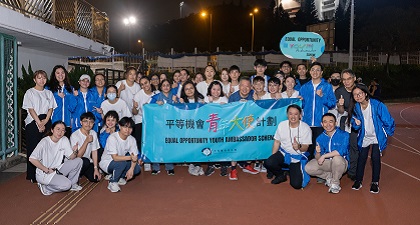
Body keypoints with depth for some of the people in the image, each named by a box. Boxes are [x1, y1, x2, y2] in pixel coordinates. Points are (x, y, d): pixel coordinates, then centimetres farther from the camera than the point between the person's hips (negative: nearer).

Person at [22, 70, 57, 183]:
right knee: (33, 147, -4)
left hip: (46, 122, 4)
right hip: (33, 122, -3)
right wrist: (39, 123, -12)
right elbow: (31, 109, -5)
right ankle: (32, 175, 1)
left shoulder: (49, 93, 15)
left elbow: (51, 108, 9)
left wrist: (45, 121, -6)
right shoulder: (30, 92, 3)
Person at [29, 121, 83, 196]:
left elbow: (71, 157, -5)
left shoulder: (64, 140, -3)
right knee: (66, 185, -26)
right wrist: (46, 170, -19)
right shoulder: (44, 142, -18)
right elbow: (32, 159, -24)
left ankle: (72, 184, 6)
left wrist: (74, 151, -28)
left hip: (57, 170, 6)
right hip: (44, 174, -6)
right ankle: (45, 187, 0)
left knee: (78, 161, -11)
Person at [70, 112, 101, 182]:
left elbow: (94, 151, -1)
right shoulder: (74, 135, -20)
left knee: (95, 178, -13)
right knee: (85, 161, -35)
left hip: (88, 162, 5)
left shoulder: (93, 134, -2)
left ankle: (83, 172, 18)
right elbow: (78, 155, -22)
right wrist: (86, 141, -30)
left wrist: (96, 169, -7)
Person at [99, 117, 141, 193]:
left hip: (122, 163, 6)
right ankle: (112, 183, -13)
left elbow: (134, 157, -11)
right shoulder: (112, 138, -26)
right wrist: (130, 157, -36)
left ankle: (120, 177, 8)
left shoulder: (132, 139, -9)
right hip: (106, 163, -6)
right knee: (122, 163, -35)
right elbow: (115, 158, -31)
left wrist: (131, 169, -26)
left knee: (137, 169, -15)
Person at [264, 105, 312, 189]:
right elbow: (277, 142, 6)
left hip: (298, 157, -2)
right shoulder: (282, 125, -2)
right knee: (268, 163, -28)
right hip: (283, 153, 3)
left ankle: (292, 171, 20)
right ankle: (281, 175, 5)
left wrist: (299, 146, -34)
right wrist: (273, 158, -1)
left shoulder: (306, 128, -11)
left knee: (296, 184, -17)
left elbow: (305, 148, -10)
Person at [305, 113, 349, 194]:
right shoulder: (320, 138, -5)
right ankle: (329, 177, 7)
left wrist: (324, 156, -28)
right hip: (326, 163, 4)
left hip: (341, 163, -4)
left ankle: (335, 183, -12)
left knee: (337, 158, -38)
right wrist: (318, 153, -31)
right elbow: (318, 159, -7)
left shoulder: (344, 135, -16)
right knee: (308, 168, -17)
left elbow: (342, 151, -31)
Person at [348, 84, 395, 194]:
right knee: (362, 158, 4)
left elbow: (388, 121, -13)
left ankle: (375, 183, 7)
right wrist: (356, 124, -19)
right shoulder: (356, 108, -7)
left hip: (377, 137, -3)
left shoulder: (377, 105, -21)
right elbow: (354, 124, 3)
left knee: (375, 157, -8)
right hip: (364, 137, 4)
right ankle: (358, 180, 16)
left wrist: (387, 134, -3)